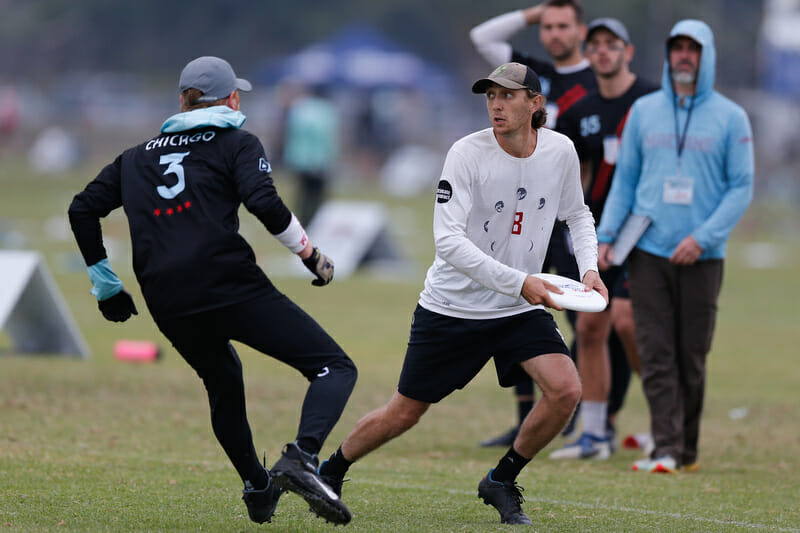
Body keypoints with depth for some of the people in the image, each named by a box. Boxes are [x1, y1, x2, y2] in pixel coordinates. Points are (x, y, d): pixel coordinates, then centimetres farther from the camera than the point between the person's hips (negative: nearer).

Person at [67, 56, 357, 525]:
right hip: (232, 288, -5)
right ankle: (301, 459, -29)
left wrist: (105, 283, 27)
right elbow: (264, 203, -9)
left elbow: (82, 209, 21)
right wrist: (311, 255, 2)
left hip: (167, 306, 6)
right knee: (335, 367, -5)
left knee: (224, 384, 32)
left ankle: (258, 487, 29)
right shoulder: (237, 143, 9)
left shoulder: (138, 156, 24)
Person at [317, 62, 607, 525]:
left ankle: (501, 482, 4)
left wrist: (589, 267, -5)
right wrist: (518, 282, -34)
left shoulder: (560, 151, -6)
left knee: (566, 389, -18)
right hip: (452, 308, -3)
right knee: (404, 414, 4)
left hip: (521, 311, 3)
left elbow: (577, 215, 14)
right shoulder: (468, 153, -19)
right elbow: (448, 241, -27)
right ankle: (330, 472, 31)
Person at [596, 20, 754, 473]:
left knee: (692, 358, 3)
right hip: (648, 250, 2)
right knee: (656, 355, -6)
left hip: (703, 257, -2)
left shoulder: (730, 118, 2)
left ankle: (687, 449, 12)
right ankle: (665, 448, -9)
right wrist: (606, 235, 1)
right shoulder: (644, 111, 10)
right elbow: (625, 179, 14)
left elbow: (742, 188, -1)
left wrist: (703, 237, -12)